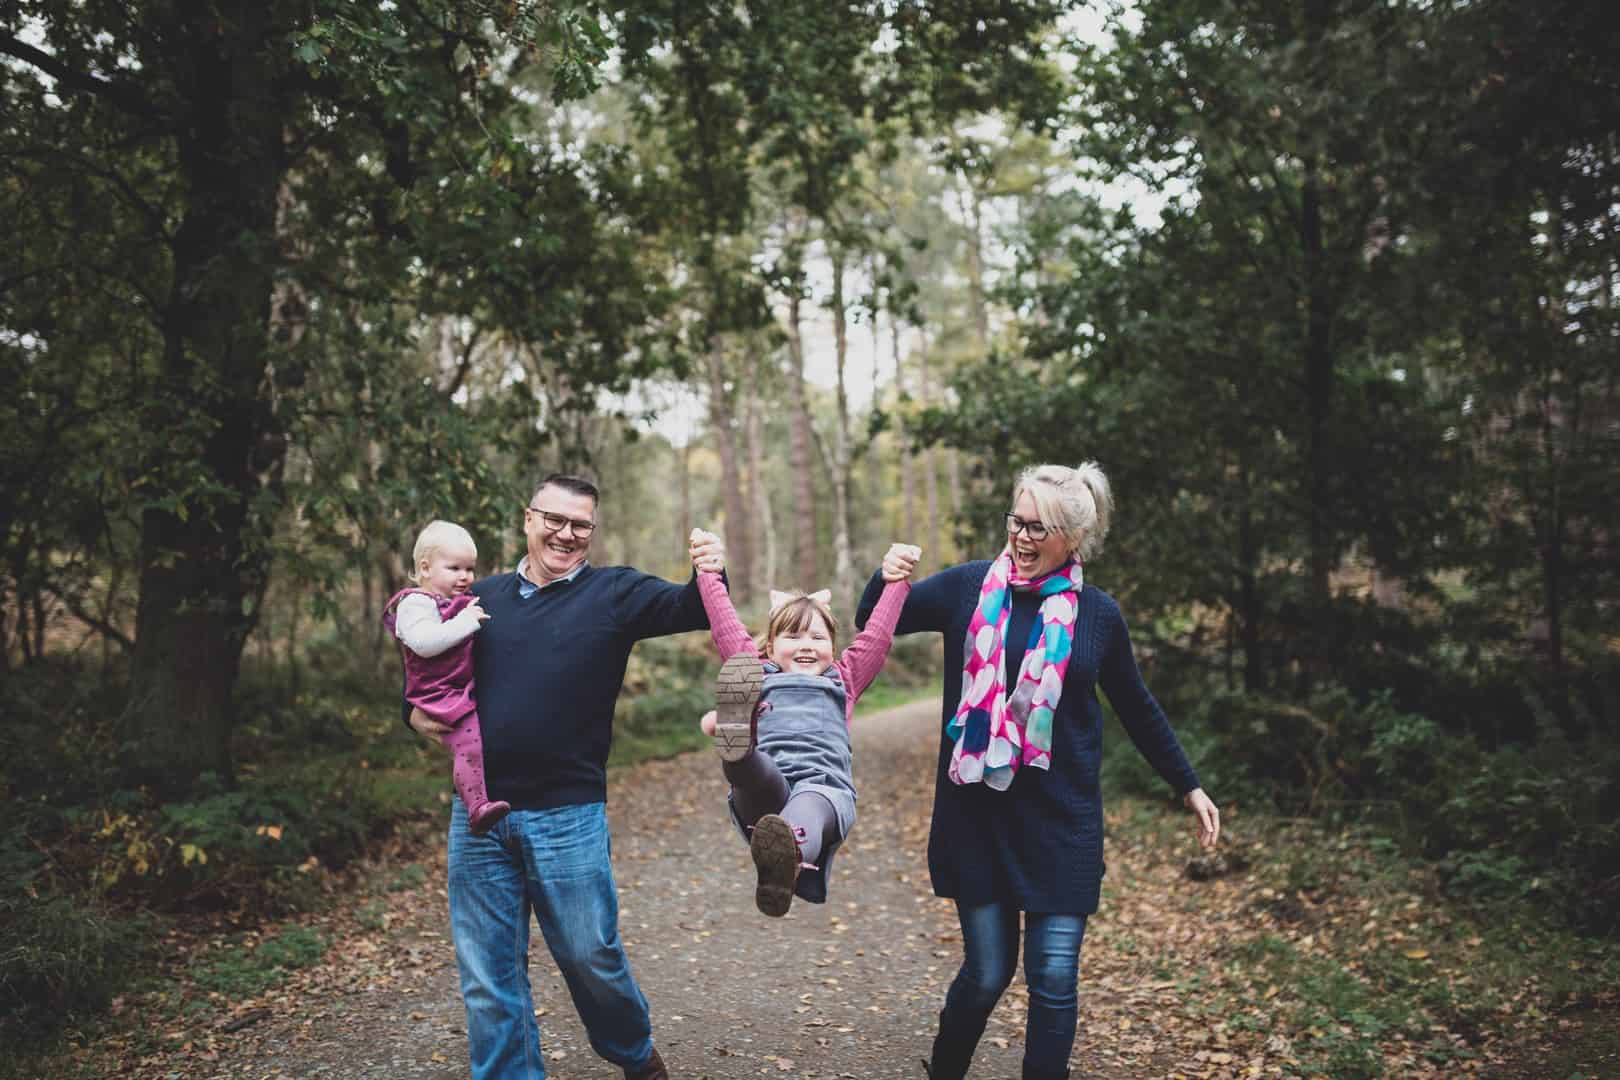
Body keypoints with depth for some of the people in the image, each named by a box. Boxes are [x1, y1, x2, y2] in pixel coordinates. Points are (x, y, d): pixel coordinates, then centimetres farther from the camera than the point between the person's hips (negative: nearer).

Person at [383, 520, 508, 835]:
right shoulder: (416, 603, -10)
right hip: (444, 695, -10)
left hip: (471, 689, 10)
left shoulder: (465, 602, 19)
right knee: (469, 744, -23)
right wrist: (465, 622, -29)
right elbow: (423, 642, -28)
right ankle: (477, 807, -26)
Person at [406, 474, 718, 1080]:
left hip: (567, 815, -2)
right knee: (487, 975, 8)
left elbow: (688, 609, -12)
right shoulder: (481, 597, 10)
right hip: (478, 813, 3)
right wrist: (417, 712, 0)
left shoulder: (614, 593, 2)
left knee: (590, 955, 9)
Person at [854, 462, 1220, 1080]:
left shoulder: (1097, 614, 1)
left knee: (1055, 976, 0)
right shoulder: (969, 587, -1)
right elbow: (873, 622, 3)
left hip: (1060, 818, 1)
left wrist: (1188, 786, 15)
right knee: (988, 970, 6)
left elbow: (1137, 708, 12)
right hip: (976, 812, 0)